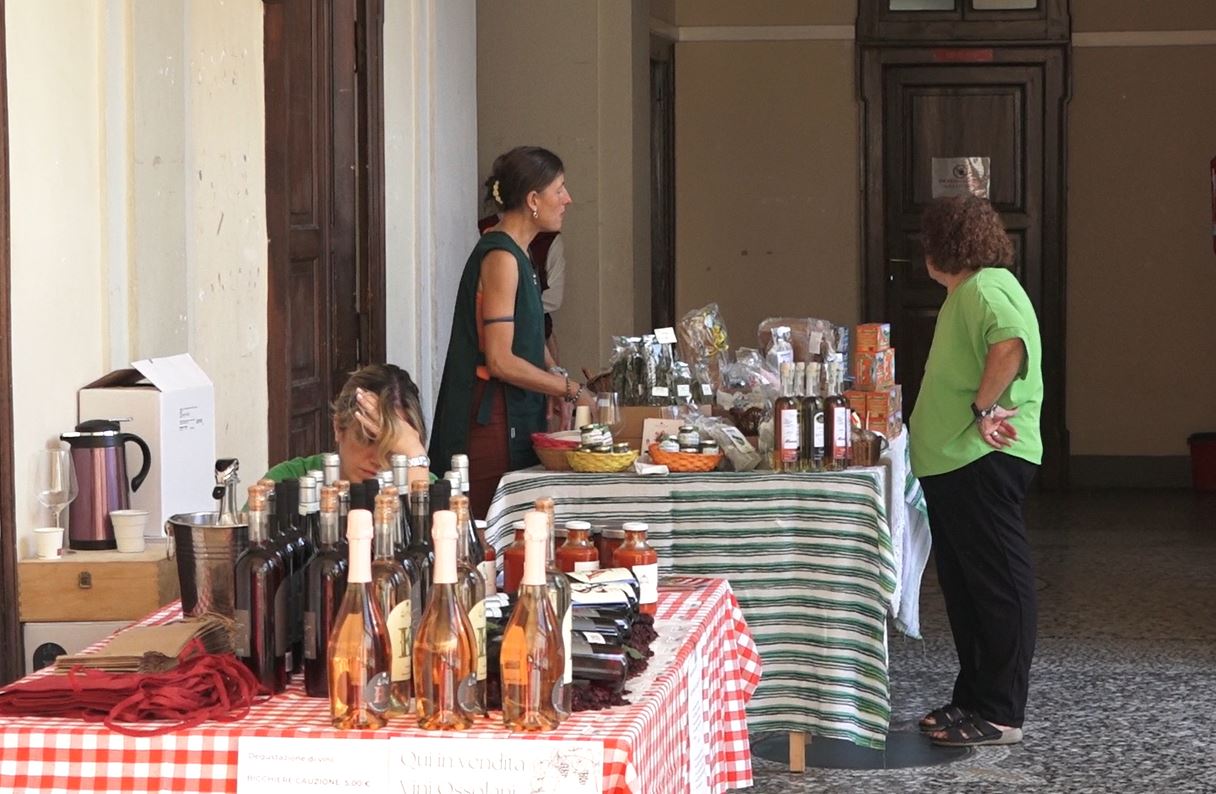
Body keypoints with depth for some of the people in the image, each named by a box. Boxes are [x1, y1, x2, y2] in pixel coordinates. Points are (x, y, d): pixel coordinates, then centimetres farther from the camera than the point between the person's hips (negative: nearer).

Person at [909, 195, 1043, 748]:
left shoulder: (985, 289, -14)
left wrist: (981, 410, -27)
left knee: (996, 585, -6)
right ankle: (973, 698, 25)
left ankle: (999, 714, -2)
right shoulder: (966, 292, 20)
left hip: (984, 460, -11)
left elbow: (1010, 346, -34)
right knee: (963, 586, 16)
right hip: (954, 461, 11)